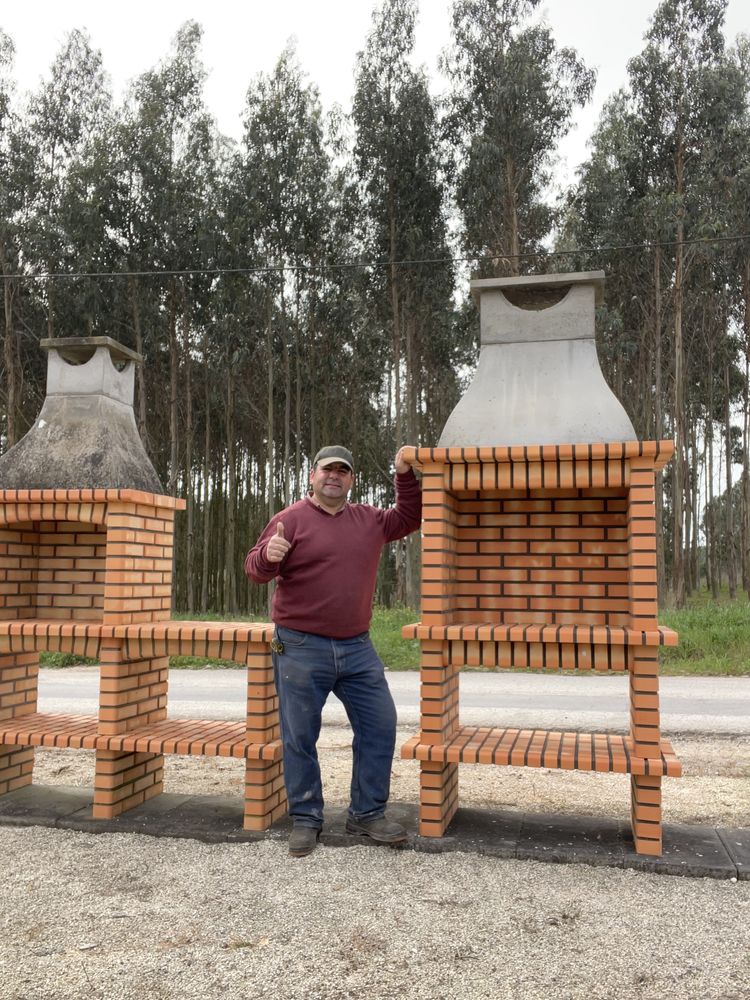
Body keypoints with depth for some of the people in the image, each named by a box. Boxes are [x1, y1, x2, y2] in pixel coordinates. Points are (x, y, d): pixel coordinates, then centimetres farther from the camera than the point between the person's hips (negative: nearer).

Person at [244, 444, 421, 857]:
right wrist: (268, 554, -30)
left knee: (379, 726, 6)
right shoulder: (292, 519, -3)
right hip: (300, 648, -4)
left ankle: (367, 813, 21)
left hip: (357, 648, 5)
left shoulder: (370, 520, 11)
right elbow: (255, 568, -6)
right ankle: (305, 818, 21)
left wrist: (404, 476, 11)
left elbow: (408, 519, 24)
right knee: (300, 737, 4)